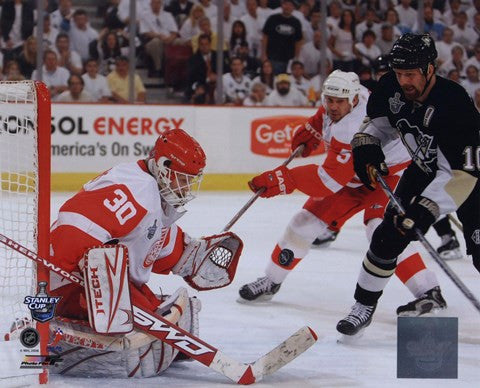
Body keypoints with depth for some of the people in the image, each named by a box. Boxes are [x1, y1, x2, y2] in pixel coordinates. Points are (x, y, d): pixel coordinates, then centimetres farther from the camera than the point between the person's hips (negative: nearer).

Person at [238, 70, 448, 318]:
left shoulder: (352, 131, -38)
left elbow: (328, 181, -38)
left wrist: (283, 179, -39)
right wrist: (312, 129, 5)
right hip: (352, 177, 9)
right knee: (306, 221, 5)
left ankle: (429, 293, -32)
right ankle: (271, 281, 22)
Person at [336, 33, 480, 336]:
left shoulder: (455, 104, -36)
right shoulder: (391, 89, -17)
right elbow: (379, 122, 6)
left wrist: (425, 210, -43)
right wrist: (367, 146, -15)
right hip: (426, 170, 5)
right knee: (389, 236, -3)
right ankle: (363, 307, 12)